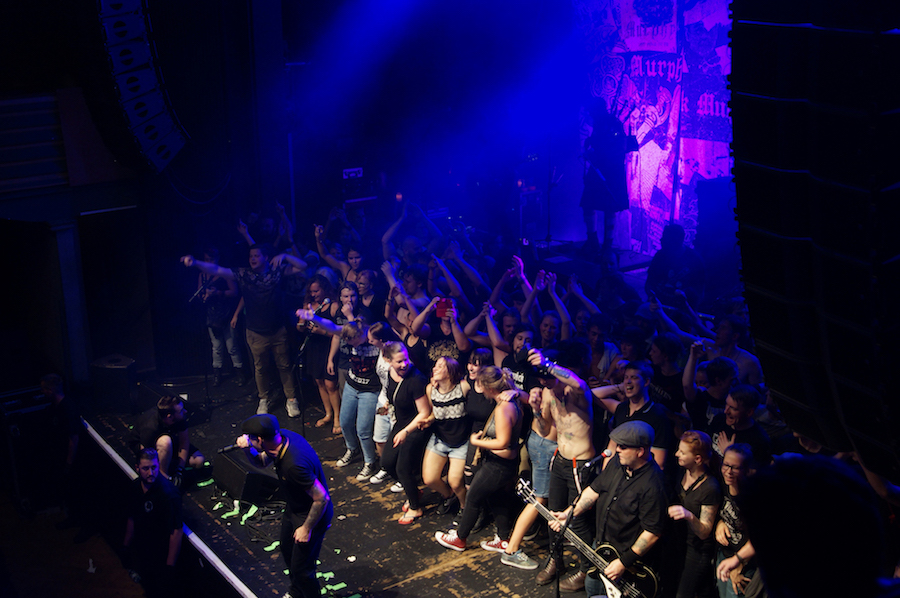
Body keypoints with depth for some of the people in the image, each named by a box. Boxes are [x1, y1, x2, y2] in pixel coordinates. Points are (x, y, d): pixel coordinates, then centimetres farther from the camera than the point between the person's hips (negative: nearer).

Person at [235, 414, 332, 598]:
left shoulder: (293, 464, -41)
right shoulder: (283, 436, -15)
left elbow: (322, 499, -32)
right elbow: (261, 461, 5)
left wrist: (306, 528, -20)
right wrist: (247, 450, -17)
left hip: (312, 513, -10)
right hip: (293, 507, 10)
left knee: (300, 568, 2)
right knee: (287, 551, 28)